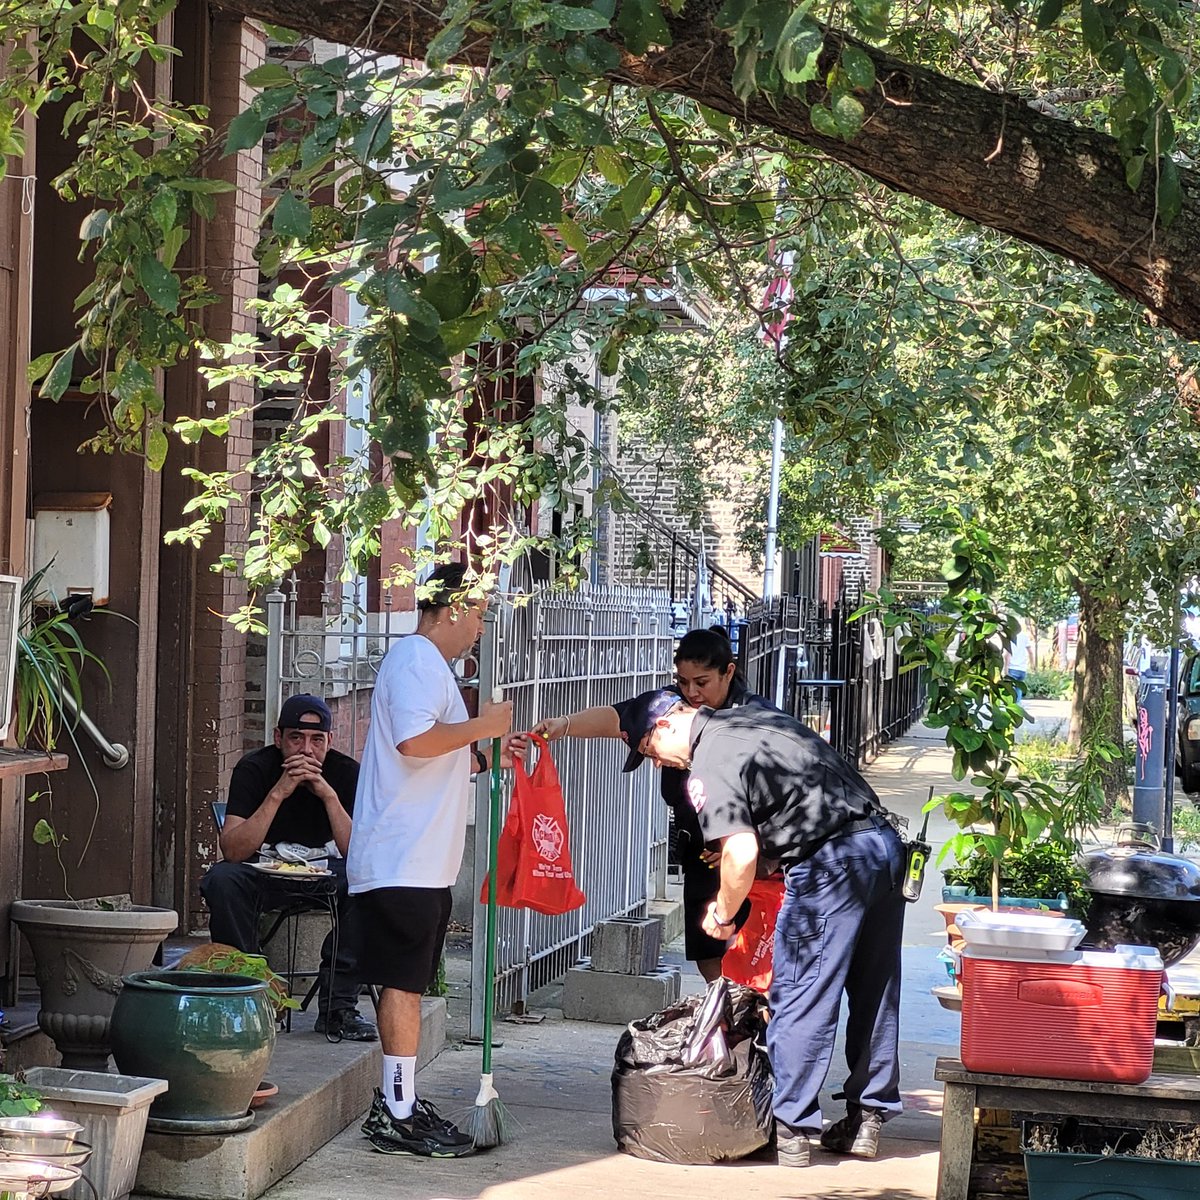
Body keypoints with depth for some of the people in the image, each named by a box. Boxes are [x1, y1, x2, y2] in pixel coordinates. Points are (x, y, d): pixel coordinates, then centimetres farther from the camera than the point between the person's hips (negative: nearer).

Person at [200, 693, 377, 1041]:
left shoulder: (346, 772, -11)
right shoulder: (255, 769, -14)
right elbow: (232, 850, -25)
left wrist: (329, 795, -29)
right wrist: (278, 793, -32)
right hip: (264, 869, -1)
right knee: (222, 880, -33)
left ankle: (337, 1005, -20)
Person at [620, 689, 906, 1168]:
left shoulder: (708, 768, -9)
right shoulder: (756, 716, 18)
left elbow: (742, 853, -18)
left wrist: (722, 913, 0)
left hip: (832, 864, -9)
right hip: (884, 842, 9)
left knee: (801, 1000, -1)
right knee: (875, 995, 13)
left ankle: (791, 1132, 4)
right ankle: (867, 1120, 22)